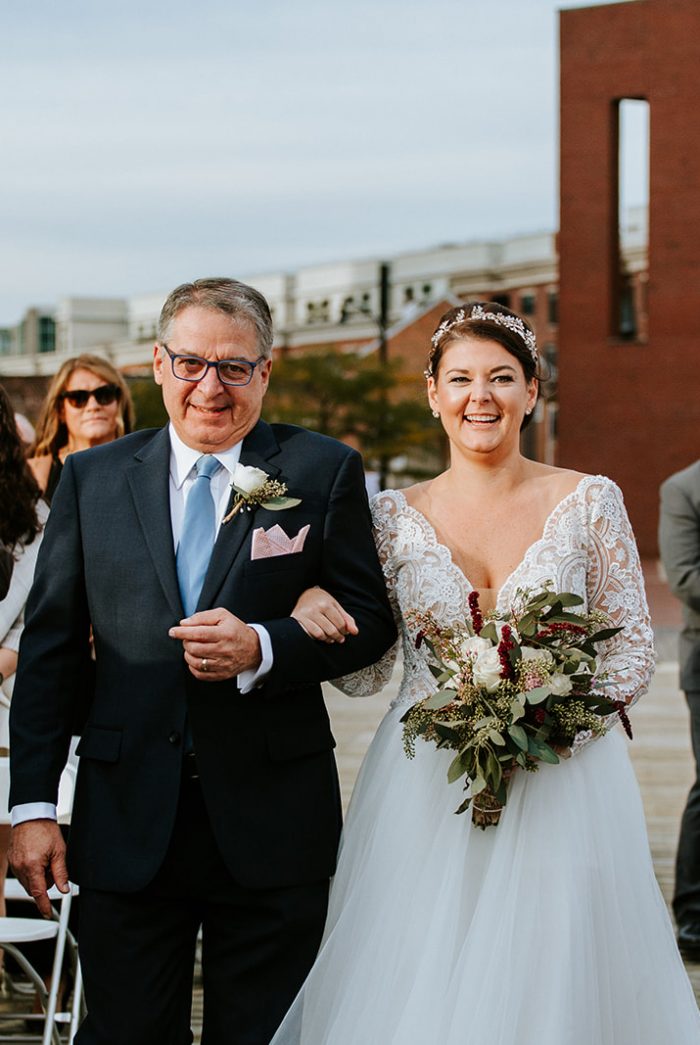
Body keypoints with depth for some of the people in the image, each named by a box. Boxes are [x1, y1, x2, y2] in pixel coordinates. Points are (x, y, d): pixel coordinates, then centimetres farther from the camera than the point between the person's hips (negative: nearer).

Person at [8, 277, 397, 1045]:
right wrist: (33, 805, 1)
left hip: (270, 823, -1)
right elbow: (49, 649, 6)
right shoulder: (91, 479, 6)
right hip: (127, 824, 1)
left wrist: (261, 648, -17)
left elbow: (370, 620, 2)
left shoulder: (324, 472, 2)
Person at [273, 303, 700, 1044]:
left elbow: (633, 649, 1)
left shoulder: (589, 502, 0)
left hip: (561, 789, -1)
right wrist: (314, 612, -13)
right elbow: (366, 673, 7)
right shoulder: (395, 517, 4)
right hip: (425, 798, 1)